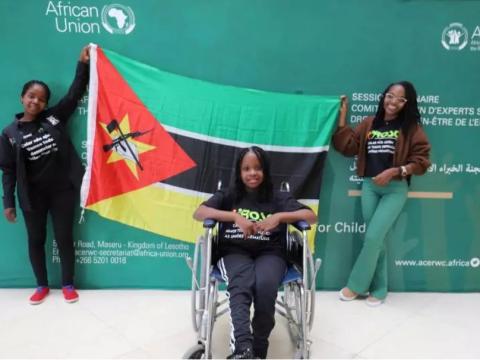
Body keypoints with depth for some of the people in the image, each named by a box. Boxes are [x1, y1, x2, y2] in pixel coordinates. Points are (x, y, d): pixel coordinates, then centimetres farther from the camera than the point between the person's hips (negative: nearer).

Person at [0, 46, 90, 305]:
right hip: (33, 196, 1)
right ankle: (42, 286, 32)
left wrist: (83, 64, -13)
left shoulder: (54, 118, -1)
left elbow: (74, 94, -6)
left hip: (62, 191, 0)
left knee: (64, 238, 7)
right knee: (36, 240, 13)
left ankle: (68, 285, 24)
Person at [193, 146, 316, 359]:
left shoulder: (278, 198, 13)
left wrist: (280, 217, -14)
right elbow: (199, 213, -1)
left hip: (269, 254, 0)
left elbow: (311, 216, 3)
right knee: (241, 285, -35)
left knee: (265, 286, -33)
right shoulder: (228, 195, 14)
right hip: (235, 253, 0)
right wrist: (235, 216, -14)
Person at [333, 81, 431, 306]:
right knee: (377, 239, 9)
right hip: (369, 186, 4)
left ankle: (357, 285, 11)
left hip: (395, 188, -3)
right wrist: (342, 117, 0)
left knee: (373, 237, -8)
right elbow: (347, 147, 2)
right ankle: (378, 289, 22)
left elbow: (421, 161, -4)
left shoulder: (411, 128, -1)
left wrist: (395, 171, -18)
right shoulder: (369, 123, 8)